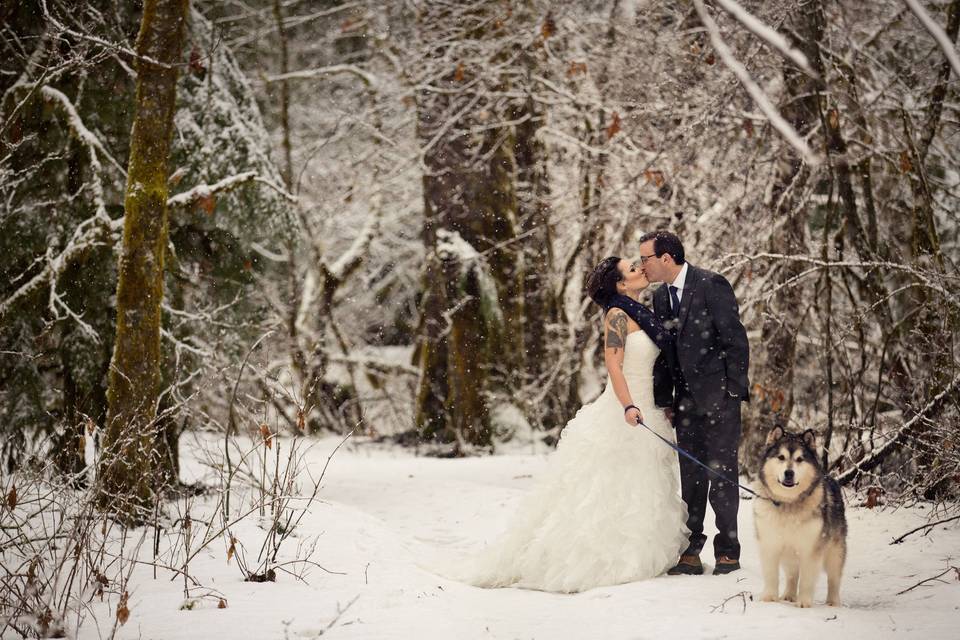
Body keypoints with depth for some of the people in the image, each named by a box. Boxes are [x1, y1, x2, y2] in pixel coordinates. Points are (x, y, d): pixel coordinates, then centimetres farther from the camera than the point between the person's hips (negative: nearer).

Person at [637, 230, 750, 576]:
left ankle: (727, 552, 2)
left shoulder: (711, 285, -11)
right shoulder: (660, 297, 11)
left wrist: (734, 391, -12)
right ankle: (690, 552, 9)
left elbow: (736, 339, -11)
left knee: (721, 474, -4)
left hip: (718, 396, -7)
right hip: (687, 401, 7)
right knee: (690, 477, 6)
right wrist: (663, 400, 10)